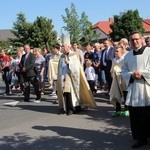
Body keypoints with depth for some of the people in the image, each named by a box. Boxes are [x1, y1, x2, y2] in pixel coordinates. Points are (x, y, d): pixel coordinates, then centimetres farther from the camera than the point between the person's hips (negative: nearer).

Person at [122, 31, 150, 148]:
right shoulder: (128, 55, 14)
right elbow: (124, 70, 13)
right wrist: (131, 75, -6)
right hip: (133, 89, 5)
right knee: (135, 115, 6)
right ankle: (140, 138, 19)